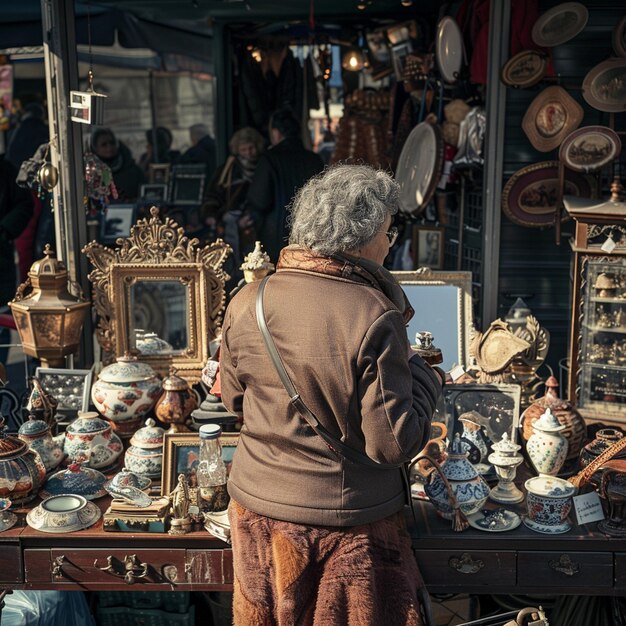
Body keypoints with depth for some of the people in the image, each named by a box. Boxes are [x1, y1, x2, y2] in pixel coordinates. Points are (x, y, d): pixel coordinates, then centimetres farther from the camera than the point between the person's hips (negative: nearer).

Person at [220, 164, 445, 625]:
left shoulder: (245, 304, -9)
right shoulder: (374, 319, -23)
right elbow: (393, 445, -20)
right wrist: (425, 374, -6)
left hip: (259, 510, 4)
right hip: (347, 524, -4)